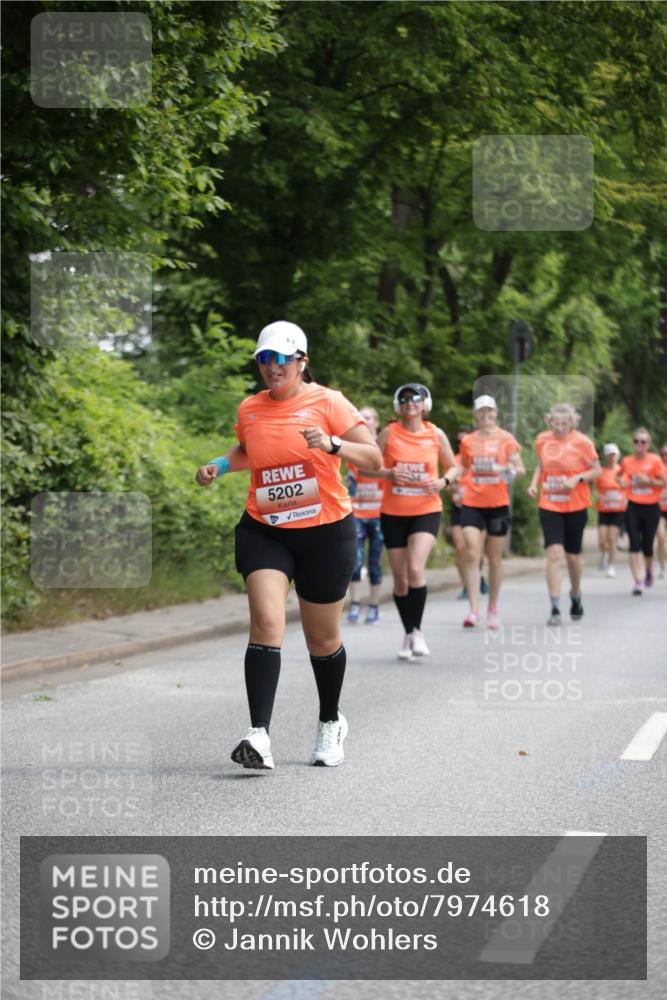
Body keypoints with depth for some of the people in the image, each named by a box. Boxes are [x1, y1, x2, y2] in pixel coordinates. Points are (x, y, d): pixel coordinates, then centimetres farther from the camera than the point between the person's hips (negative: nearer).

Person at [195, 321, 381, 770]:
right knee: (266, 622, -19)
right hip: (264, 531, 2)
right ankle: (260, 734, -26)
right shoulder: (249, 409, 7)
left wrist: (332, 444, -27)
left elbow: (374, 458, -10)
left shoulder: (327, 401, -6)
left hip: (326, 532, -2)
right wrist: (220, 464, 9)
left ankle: (331, 723, 35)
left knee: (323, 638, 9)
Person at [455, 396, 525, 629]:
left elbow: (520, 468, 1)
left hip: (498, 503, -1)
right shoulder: (468, 441, 9)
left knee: (494, 557, 7)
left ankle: (493, 609, 21)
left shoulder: (506, 438, 2)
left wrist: (510, 470, -20)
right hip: (472, 503, 1)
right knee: (472, 554, -12)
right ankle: (474, 610, -14)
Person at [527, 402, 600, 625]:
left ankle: (576, 596, 38)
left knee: (572, 555, 9)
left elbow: (597, 470, -2)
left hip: (576, 506, -1)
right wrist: (534, 483, 0)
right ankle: (555, 609, -12)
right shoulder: (542, 440, 1)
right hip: (549, 505, 1)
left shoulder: (581, 442, -8)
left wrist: (577, 478, -18)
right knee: (554, 553, -13)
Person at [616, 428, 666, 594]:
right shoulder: (627, 461, 2)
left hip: (651, 507, -1)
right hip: (633, 506, 1)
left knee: (647, 545, 6)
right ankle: (638, 581, -9)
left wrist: (648, 481, -18)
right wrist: (622, 481, 0)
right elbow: (619, 475, 22)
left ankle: (649, 570, 38)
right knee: (634, 545, -10)